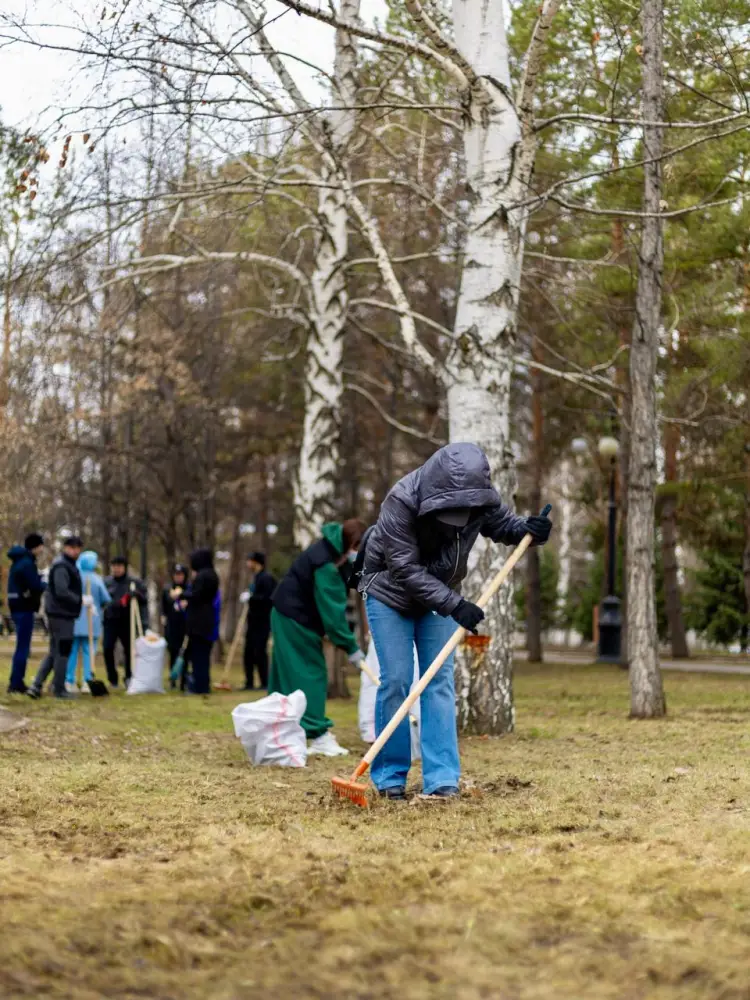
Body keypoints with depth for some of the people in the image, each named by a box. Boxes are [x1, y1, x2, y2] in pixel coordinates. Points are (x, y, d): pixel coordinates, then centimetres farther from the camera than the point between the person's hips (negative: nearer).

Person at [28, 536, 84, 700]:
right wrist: (79, 600, -13)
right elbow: (61, 592, -24)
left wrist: (80, 601, 10)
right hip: (62, 614, -10)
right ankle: (59, 689, 3)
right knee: (62, 651, -3)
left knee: (54, 652, 12)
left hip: (60, 614, 10)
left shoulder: (69, 566, 18)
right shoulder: (61, 567, -14)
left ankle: (37, 686, 9)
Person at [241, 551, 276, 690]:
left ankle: (265, 683, -3)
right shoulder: (256, 578, 16)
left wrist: (251, 597, -22)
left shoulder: (266, 578, -13)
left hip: (263, 621, -10)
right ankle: (249, 683, 13)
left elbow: (269, 598, -23)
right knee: (249, 652, 8)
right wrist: (249, 596, 7)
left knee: (260, 651, -8)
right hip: (254, 620, 10)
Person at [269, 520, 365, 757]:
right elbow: (332, 611, -25)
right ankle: (318, 735, -10)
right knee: (309, 673, -9)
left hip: (291, 616, 10)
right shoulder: (326, 565, -27)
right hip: (295, 619, -10)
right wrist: (351, 646, -20)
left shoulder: (332, 551, 2)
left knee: (288, 674, 11)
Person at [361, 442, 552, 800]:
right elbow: (406, 569, -31)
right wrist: (455, 605, -36)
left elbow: (502, 523, 1)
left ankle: (442, 778, -6)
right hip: (390, 595, -4)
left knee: (440, 682, -4)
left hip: (440, 598, 4)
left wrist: (528, 529, -23)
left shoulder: (480, 497, -18)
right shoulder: (402, 501, -33)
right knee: (395, 681, -8)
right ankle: (390, 776, 3)